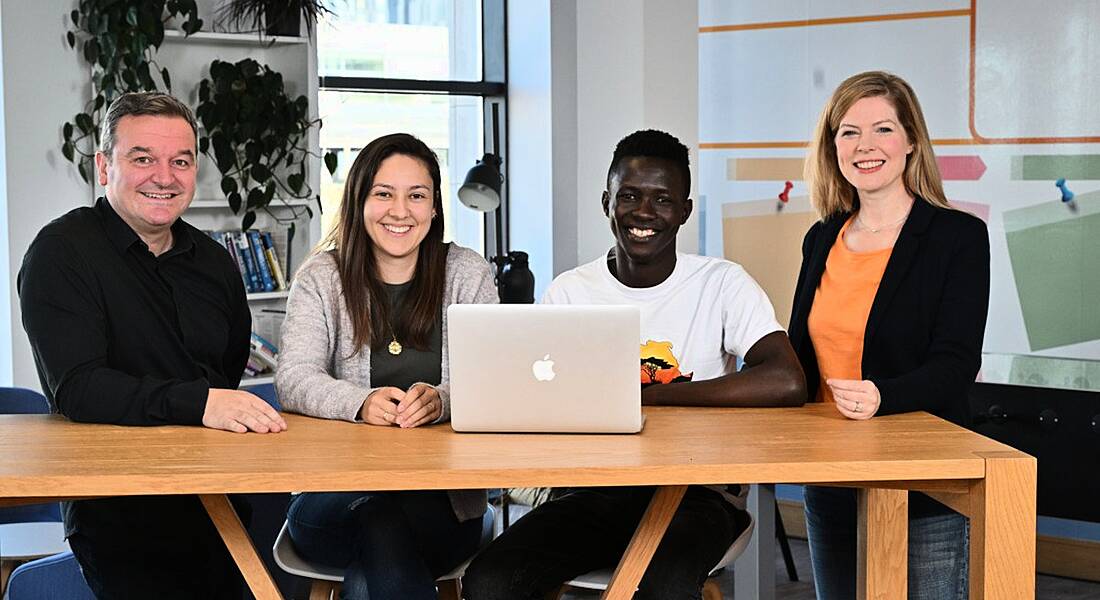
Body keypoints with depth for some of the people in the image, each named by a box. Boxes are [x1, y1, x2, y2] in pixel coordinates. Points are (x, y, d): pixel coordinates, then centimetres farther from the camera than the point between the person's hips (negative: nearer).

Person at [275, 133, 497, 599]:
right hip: (333, 498, 0)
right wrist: (361, 402, -27)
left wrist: (443, 401, -25)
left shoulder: (468, 273, 8)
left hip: (445, 503, 0)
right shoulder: (321, 278, 8)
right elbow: (293, 381, -5)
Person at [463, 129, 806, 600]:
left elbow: (787, 384, -19)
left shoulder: (722, 284, -1)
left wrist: (649, 395, -15)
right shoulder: (569, 292, 7)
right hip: (591, 492, 3)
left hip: (698, 494, -3)